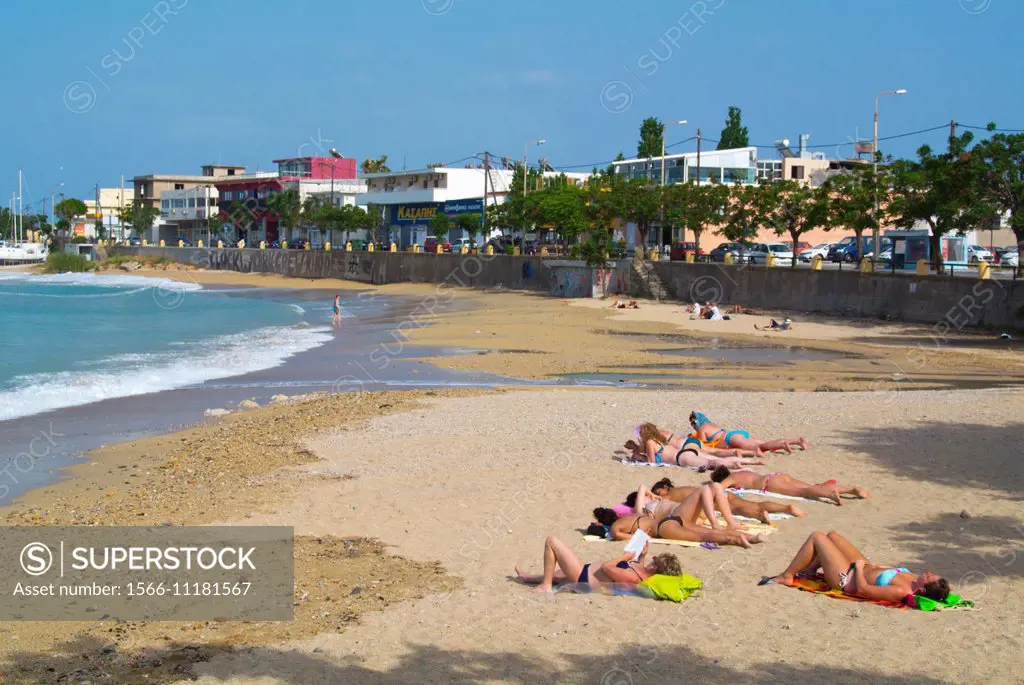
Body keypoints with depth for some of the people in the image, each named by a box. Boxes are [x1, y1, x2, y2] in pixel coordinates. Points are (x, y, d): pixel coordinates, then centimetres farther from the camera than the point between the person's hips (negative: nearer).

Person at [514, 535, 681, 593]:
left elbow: (606, 567, -25)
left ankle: (545, 586, 6)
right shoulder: (645, 574, -10)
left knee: (551, 541, -3)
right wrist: (642, 556, 3)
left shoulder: (631, 577, -35)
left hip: (582, 576, -9)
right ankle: (527, 578, 55)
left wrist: (625, 556, -14)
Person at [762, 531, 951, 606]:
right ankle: (811, 569, 39)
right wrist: (878, 566, 1)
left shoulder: (900, 592, -38)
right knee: (832, 535, 21)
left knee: (816, 537, -2)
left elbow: (861, 589, -31)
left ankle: (787, 576, 15)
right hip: (864, 566, 8)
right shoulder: (914, 578, -16)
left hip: (846, 579, -8)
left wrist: (859, 566, -19)